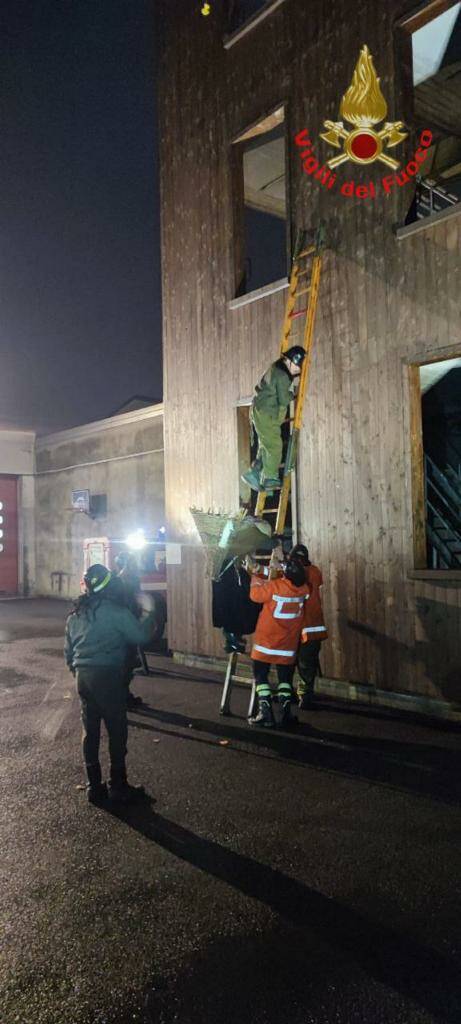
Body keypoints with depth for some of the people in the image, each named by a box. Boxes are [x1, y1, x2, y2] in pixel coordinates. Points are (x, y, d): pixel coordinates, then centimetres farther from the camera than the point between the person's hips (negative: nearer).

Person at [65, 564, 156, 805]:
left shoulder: (75, 614, 12)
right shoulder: (114, 611, -11)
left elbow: (68, 650, 17)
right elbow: (141, 636, -11)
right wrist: (150, 614, 5)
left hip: (83, 676, 7)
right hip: (107, 676, -7)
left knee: (90, 731, 12)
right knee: (117, 731, 3)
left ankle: (94, 786, 19)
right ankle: (118, 787, 10)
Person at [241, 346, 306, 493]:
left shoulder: (277, 368, 12)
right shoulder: (282, 376, -18)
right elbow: (284, 400, -18)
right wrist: (292, 393, -1)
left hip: (260, 412, 10)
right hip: (265, 414, -10)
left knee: (266, 446, 13)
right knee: (274, 446, -5)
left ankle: (253, 473, 11)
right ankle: (270, 479, -2)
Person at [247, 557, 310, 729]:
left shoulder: (274, 586, -23)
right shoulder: (303, 588, -10)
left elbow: (255, 594, -6)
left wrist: (256, 578, 10)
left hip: (267, 640, -4)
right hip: (288, 643, 4)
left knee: (261, 676, 8)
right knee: (285, 677, 15)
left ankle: (266, 714, 2)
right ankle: (286, 715, 9)